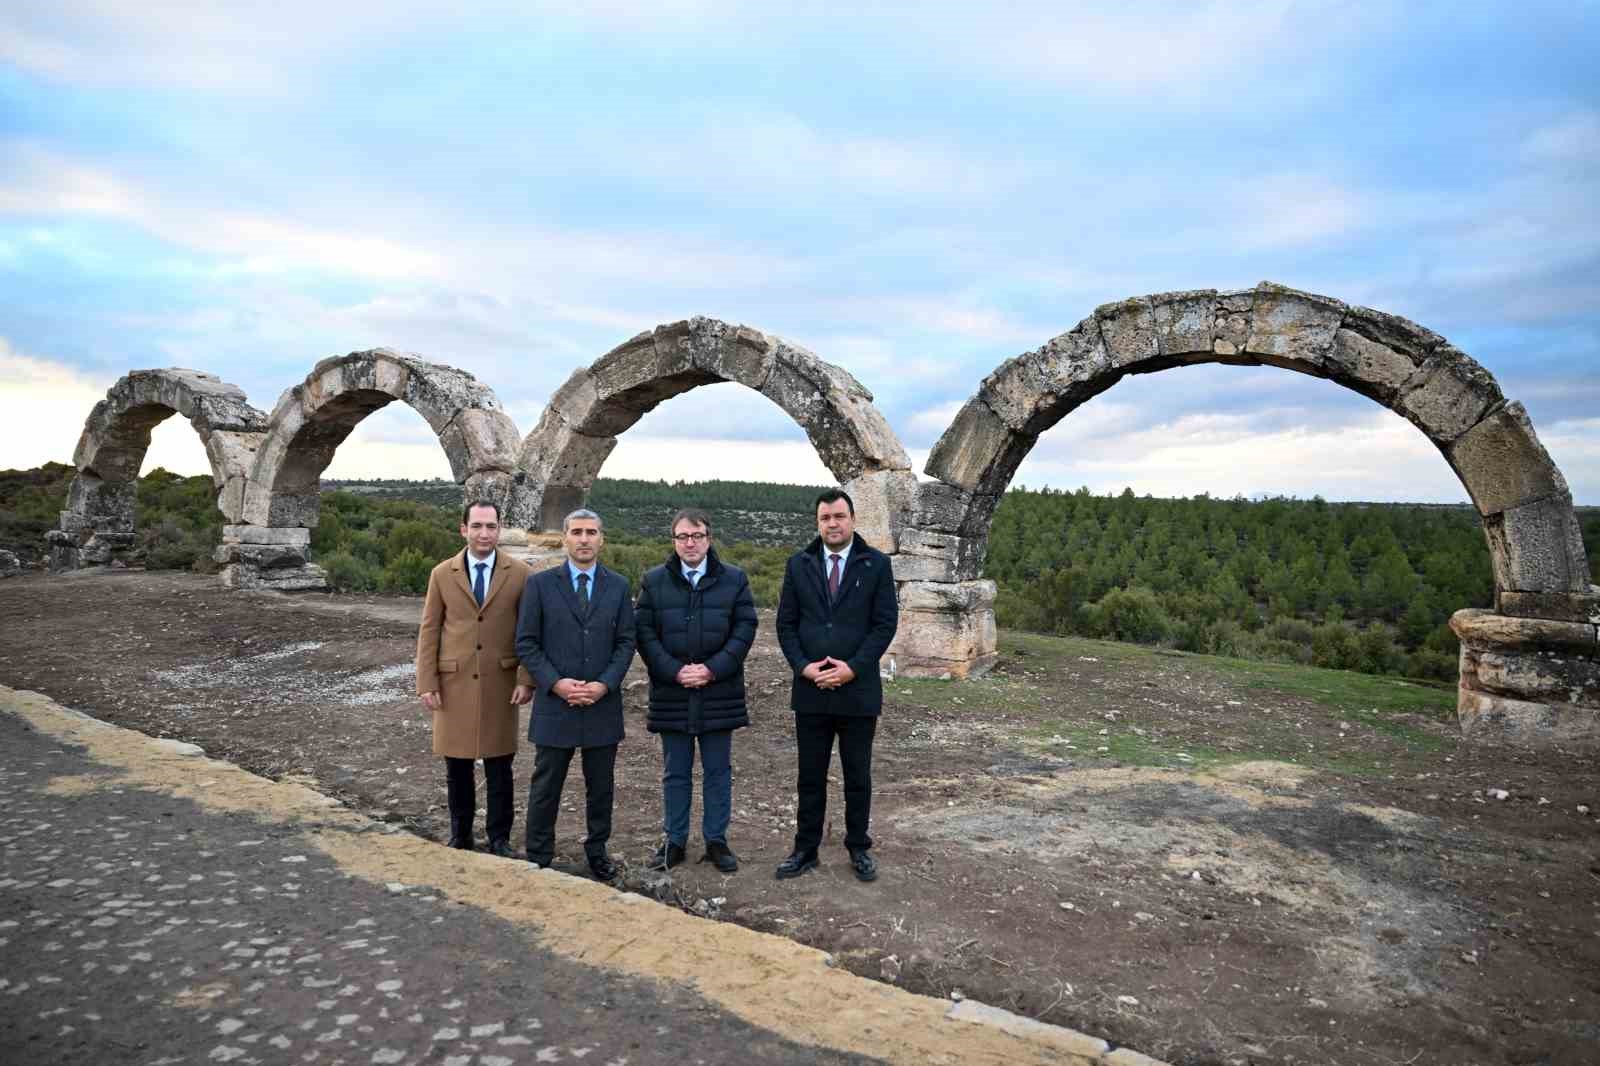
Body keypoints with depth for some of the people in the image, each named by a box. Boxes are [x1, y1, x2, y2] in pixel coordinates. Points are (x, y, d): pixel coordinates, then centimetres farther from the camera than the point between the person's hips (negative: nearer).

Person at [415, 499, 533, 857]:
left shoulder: (519, 573, -2)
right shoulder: (442, 574, 3)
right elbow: (428, 631, 4)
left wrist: (526, 679, -6)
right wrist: (427, 683, -1)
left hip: (501, 683, -1)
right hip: (454, 683, 1)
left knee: (499, 768, 7)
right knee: (457, 768, 11)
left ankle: (499, 838, 20)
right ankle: (460, 835, 27)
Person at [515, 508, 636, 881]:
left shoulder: (618, 586, 4)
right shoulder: (540, 584, -1)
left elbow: (625, 642, 2)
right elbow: (526, 643, -3)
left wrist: (604, 685, -11)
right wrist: (556, 683, -13)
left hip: (603, 705, 2)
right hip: (554, 703, -1)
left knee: (601, 786, 12)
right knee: (545, 787, 7)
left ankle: (597, 850, 29)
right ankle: (538, 858, 21)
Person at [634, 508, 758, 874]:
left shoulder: (734, 580, 2)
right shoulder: (653, 581, 3)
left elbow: (745, 629, -2)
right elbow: (644, 632, -1)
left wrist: (712, 669, -13)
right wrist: (674, 671, -13)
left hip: (719, 693, 0)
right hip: (670, 692, 0)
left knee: (718, 771, 10)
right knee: (675, 773, 11)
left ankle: (716, 841, 22)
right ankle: (674, 841, 23)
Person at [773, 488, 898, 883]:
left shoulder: (876, 564, -1)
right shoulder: (798, 564, 5)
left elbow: (886, 623, -6)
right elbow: (786, 624, 4)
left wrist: (853, 667, -14)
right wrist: (803, 666, -10)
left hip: (859, 691, -2)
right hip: (810, 690, 2)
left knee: (857, 777, 11)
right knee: (810, 777, 11)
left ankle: (859, 849, 26)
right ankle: (805, 850, 22)